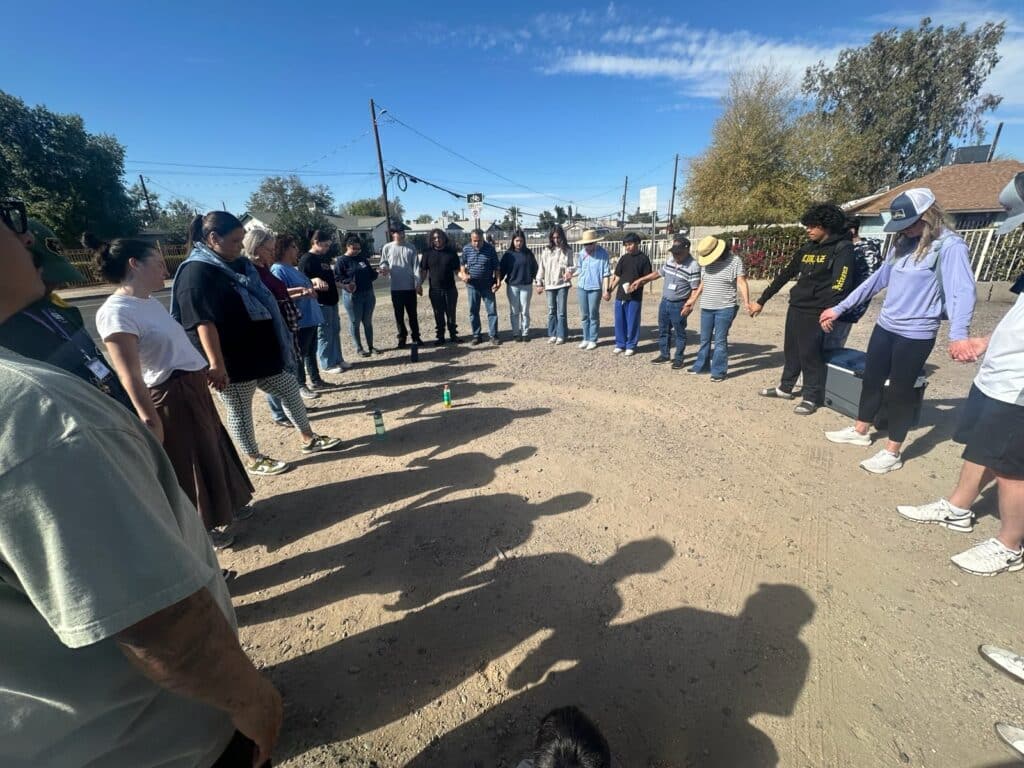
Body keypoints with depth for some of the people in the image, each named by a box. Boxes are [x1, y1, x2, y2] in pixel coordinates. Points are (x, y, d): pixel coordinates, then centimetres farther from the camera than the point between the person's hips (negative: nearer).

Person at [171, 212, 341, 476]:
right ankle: (254, 460, 23)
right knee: (240, 410, 7)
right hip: (233, 361, -9)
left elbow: (263, 300, 22)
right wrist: (216, 364, -27)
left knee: (290, 389, 13)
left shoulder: (239, 264, 10)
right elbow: (203, 322, -23)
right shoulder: (196, 273, -16)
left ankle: (309, 440, 27)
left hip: (263, 352, 9)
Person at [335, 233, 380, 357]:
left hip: (368, 293, 5)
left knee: (368, 322, 11)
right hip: (352, 296, -5)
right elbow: (336, 278, -10)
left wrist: (377, 272, -1)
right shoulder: (342, 261, -6)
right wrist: (346, 285, -27)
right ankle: (359, 348, 15)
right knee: (355, 322, 5)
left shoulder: (362, 257, 11)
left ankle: (370, 346, 21)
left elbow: (370, 273, 19)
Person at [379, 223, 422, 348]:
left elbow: (416, 266, -1)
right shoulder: (387, 248, 2)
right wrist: (384, 268, -15)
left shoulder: (411, 248, 1)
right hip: (396, 287, 0)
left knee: (412, 314, 8)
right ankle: (402, 338, 18)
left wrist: (418, 284, -8)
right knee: (399, 315, 7)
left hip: (410, 287, 0)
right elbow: (383, 263, 9)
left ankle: (416, 337, 19)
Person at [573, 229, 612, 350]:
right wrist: (570, 274, -7)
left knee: (593, 315, 3)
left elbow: (606, 273, -9)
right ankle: (586, 339, 20)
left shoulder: (602, 253, -9)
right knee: (584, 315, 10)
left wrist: (606, 290, -11)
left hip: (595, 288, -5)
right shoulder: (581, 253, 4)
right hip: (581, 287, 5)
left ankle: (593, 340, 12)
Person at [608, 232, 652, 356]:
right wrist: (610, 290, 8)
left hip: (635, 296, -4)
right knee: (619, 321, 7)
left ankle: (631, 346, 14)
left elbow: (648, 277, -3)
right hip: (621, 295, 4)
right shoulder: (624, 258, 10)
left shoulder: (643, 258, -2)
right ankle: (620, 344, 20)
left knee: (632, 322, 2)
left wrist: (637, 284, -18)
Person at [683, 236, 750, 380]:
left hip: (725, 308, -5)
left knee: (720, 340, -3)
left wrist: (746, 302, -20)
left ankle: (719, 371, 6)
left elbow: (742, 283, -9)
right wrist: (692, 300, 23)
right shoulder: (705, 262, 7)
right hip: (706, 308, 5)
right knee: (705, 339, 15)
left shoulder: (735, 261, -7)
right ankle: (701, 366, 29)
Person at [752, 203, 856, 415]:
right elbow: (785, 274, 16)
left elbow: (840, 284, -19)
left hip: (815, 311, -7)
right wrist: (761, 301, 16)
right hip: (796, 307, 7)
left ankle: (811, 397, 10)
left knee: (810, 353, -3)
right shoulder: (807, 247, 13)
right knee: (791, 349, 14)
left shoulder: (842, 248, -8)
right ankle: (785, 387, 28)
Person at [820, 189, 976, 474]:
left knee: (900, 390, 2)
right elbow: (879, 279, 14)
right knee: (872, 380, 16)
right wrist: (840, 308, 14)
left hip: (916, 335, -6)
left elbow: (962, 291, -25)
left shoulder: (950, 246, -15)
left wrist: (958, 334, -40)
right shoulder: (903, 243, 6)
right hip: (885, 327, 7)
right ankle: (860, 431, 34)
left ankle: (892, 453, 16)